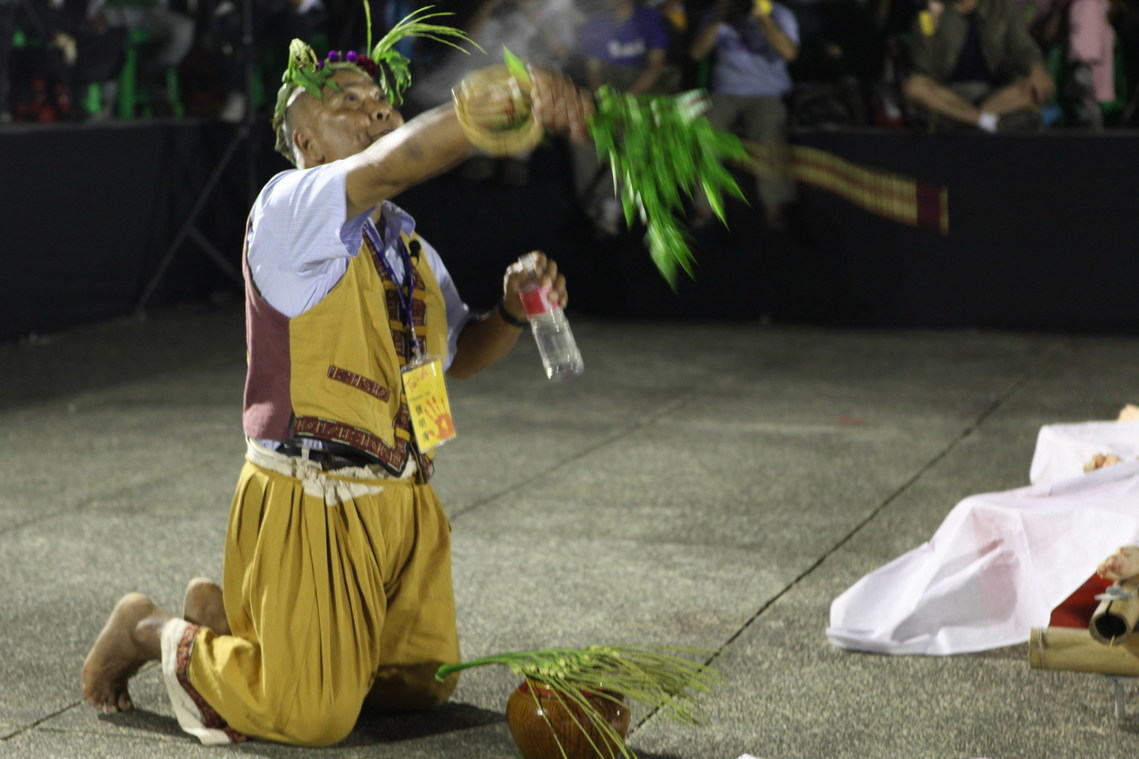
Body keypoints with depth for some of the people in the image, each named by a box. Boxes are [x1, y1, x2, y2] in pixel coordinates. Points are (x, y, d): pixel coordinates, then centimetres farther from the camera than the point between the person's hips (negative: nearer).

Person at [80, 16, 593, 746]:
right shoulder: (288, 207, -14)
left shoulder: (410, 244, 12)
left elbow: (457, 351, 22)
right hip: (310, 502, -8)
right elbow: (392, 165, -32)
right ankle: (155, 632, 19)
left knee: (421, 685, 19)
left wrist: (512, 313, 0)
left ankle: (232, 612, 33)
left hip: (403, 501, 8)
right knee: (312, 717, -6)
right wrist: (507, 102, -44)